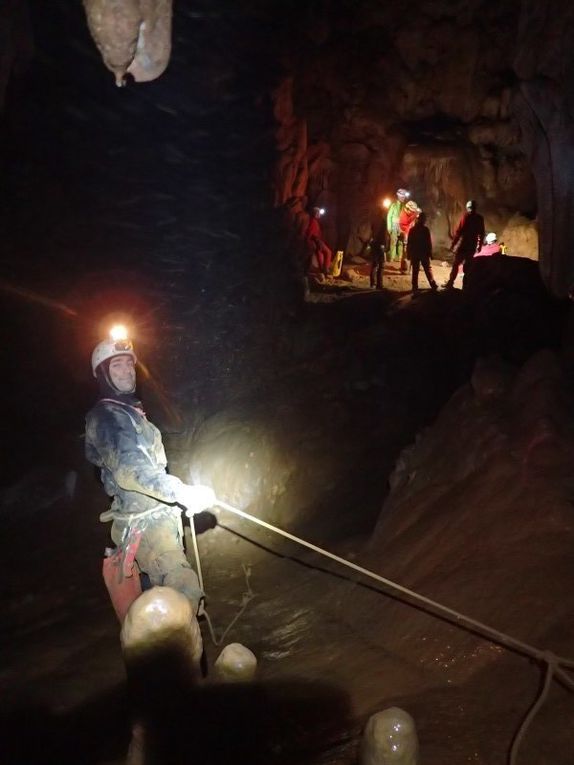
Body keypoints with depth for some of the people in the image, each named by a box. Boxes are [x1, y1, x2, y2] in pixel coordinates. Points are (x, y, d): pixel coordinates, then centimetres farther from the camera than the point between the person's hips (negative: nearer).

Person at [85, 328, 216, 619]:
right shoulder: (106, 416, -14)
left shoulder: (130, 410, 18)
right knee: (185, 592, -20)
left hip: (158, 517, 10)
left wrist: (181, 495, 24)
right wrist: (182, 493, -35)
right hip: (144, 524, -10)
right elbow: (129, 470, -28)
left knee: (166, 593, 17)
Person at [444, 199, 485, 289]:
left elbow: (459, 231, -12)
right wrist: (480, 245, 21)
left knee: (456, 264, 1)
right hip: (472, 245, 5)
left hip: (463, 244, -5)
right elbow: (482, 233, 12)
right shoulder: (480, 218, 7)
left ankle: (450, 283, -2)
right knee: (468, 265, 10)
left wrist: (453, 243, -8)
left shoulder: (466, 216, -8)